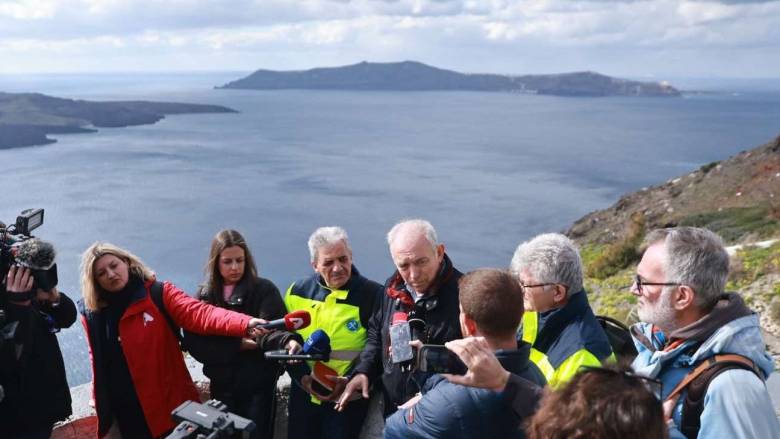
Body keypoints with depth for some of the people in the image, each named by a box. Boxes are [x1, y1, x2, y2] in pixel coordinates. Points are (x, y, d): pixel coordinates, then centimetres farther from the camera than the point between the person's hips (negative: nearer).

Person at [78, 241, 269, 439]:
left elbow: (199, 313, -25)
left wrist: (246, 324, -40)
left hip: (168, 404, -3)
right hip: (121, 413, 3)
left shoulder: (158, 294, -9)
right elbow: (99, 361, 14)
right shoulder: (91, 313, 2)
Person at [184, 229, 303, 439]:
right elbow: (194, 343, -7)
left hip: (258, 385, -3)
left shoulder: (264, 290, -6)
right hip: (222, 386, 3)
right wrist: (237, 345, -18)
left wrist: (287, 341, -42)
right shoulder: (204, 296, 2)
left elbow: (268, 329, -19)